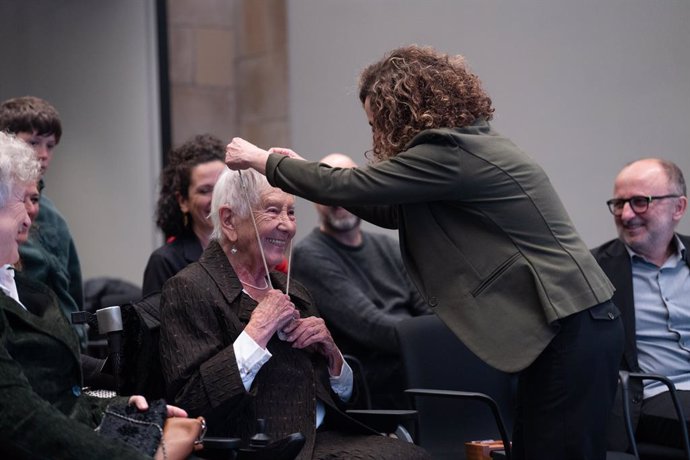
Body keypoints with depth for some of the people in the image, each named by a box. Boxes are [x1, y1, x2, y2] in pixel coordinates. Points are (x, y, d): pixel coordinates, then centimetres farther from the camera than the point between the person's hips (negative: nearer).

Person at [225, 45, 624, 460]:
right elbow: (394, 211, 22)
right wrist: (304, 169, 22)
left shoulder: (451, 153, -16)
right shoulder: (467, 146, 14)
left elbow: (348, 187, -13)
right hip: (563, 330, 10)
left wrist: (263, 161, 1)